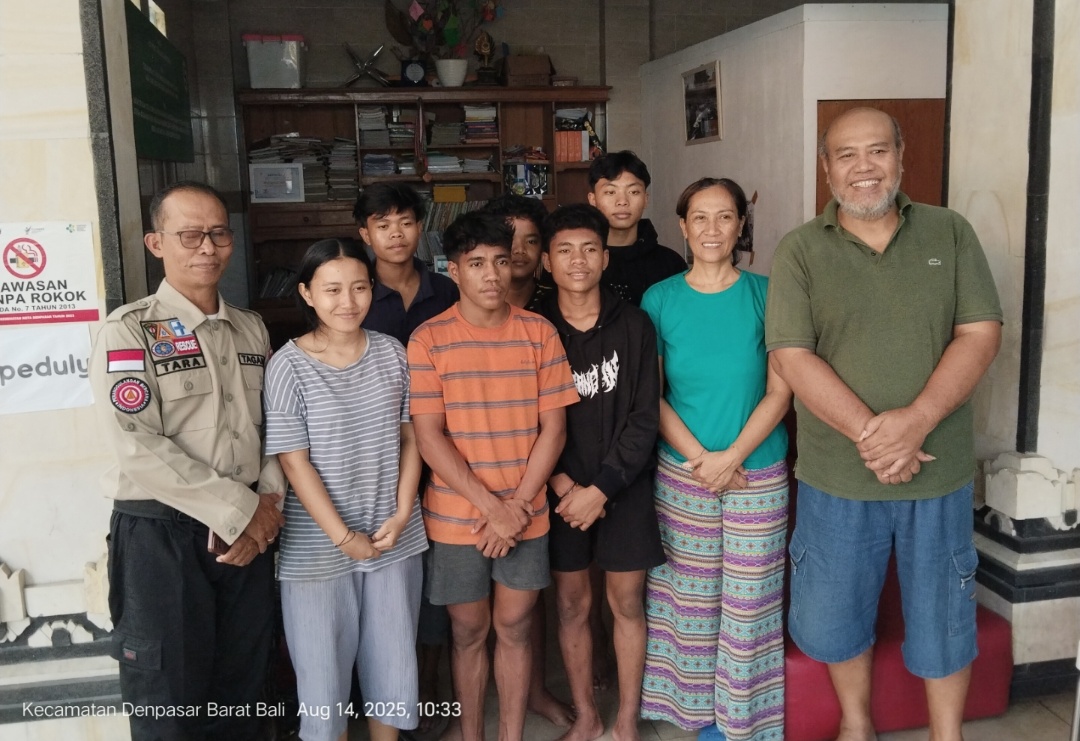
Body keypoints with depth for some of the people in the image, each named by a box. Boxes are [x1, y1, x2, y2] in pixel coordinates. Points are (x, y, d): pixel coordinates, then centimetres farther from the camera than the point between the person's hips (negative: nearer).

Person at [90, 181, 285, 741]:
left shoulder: (251, 328, 10)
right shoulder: (129, 330, -9)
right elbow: (137, 447, -18)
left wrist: (268, 501, -7)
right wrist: (238, 510, -16)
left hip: (249, 530, 5)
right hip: (161, 534, -5)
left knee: (243, 692, 16)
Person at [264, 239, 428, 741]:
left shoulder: (391, 353, 1)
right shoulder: (288, 365, -10)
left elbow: (410, 439, 5)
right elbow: (294, 461, -11)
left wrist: (401, 515, -5)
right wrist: (342, 536, -14)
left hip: (394, 539, 3)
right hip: (318, 547, -3)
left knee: (393, 660, 15)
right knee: (324, 666, 11)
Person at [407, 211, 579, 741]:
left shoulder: (538, 332, -1)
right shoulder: (429, 339, -8)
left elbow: (553, 428, -1)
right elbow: (428, 437, -10)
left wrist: (517, 506, -10)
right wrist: (491, 506, -15)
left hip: (526, 514, 2)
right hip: (457, 517, -1)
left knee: (514, 628, 13)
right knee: (469, 631, 12)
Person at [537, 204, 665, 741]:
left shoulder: (634, 326, -5)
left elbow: (645, 418, -8)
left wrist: (601, 488, -13)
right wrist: (559, 481, -14)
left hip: (623, 487, 0)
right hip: (559, 490, 1)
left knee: (627, 602, 10)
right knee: (572, 603, 11)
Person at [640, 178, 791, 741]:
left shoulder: (765, 294, -3)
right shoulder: (660, 299, 0)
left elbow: (779, 391, -5)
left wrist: (731, 456, -15)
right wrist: (699, 457, -12)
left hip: (758, 471, -1)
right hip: (682, 472, 1)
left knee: (750, 597, 6)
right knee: (692, 594, 10)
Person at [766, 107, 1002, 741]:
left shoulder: (950, 233, 2)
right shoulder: (801, 251, -3)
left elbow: (981, 333, -5)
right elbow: (792, 357, -11)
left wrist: (916, 420, -19)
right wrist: (870, 435, -20)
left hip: (940, 472, 1)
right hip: (837, 475, 0)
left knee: (942, 616, 15)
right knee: (837, 613, 16)